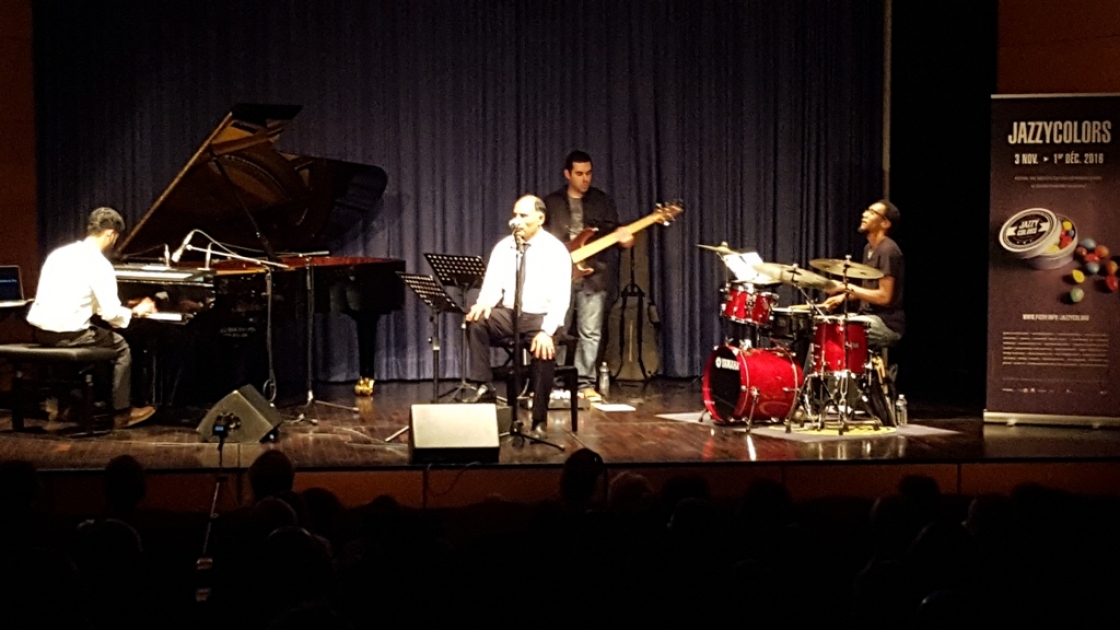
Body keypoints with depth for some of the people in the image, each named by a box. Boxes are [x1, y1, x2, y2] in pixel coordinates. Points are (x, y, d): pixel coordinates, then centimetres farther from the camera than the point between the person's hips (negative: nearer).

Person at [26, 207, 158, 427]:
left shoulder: (60, 253, 12)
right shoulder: (99, 264, -12)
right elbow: (111, 314, -17)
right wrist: (136, 311, 3)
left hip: (39, 330, 8)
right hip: (67, 334, -8)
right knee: (121, 346, 14)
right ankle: (122, 411, 19)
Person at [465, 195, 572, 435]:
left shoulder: (556, 251, -6)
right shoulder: (503, 247, 6)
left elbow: (560, 298, -13)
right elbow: (493, 285, 2)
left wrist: (547, 331, -27)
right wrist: (484, 304, -23)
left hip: (541, 317, -4)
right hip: (508, 314, 4)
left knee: (545, 351, -33)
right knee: (476, 320, -26)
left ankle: (540, 420, -18)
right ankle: (483, 386, -21)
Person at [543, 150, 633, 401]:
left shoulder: (603, 201, 10)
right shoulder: (551, 202, 10)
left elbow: (613, 234, 7)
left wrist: (623, 238, -16)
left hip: (594, 275, 0)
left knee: (590, 333, -2)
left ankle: (585, 384, 3)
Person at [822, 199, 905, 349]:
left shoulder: (887, 250, -16)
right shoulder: (869, 248, 14)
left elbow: (884, 296, -20)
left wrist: (847, 287, -17)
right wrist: (845, 296, 7)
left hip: (886, 324, -9)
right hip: (869, 319, 9)